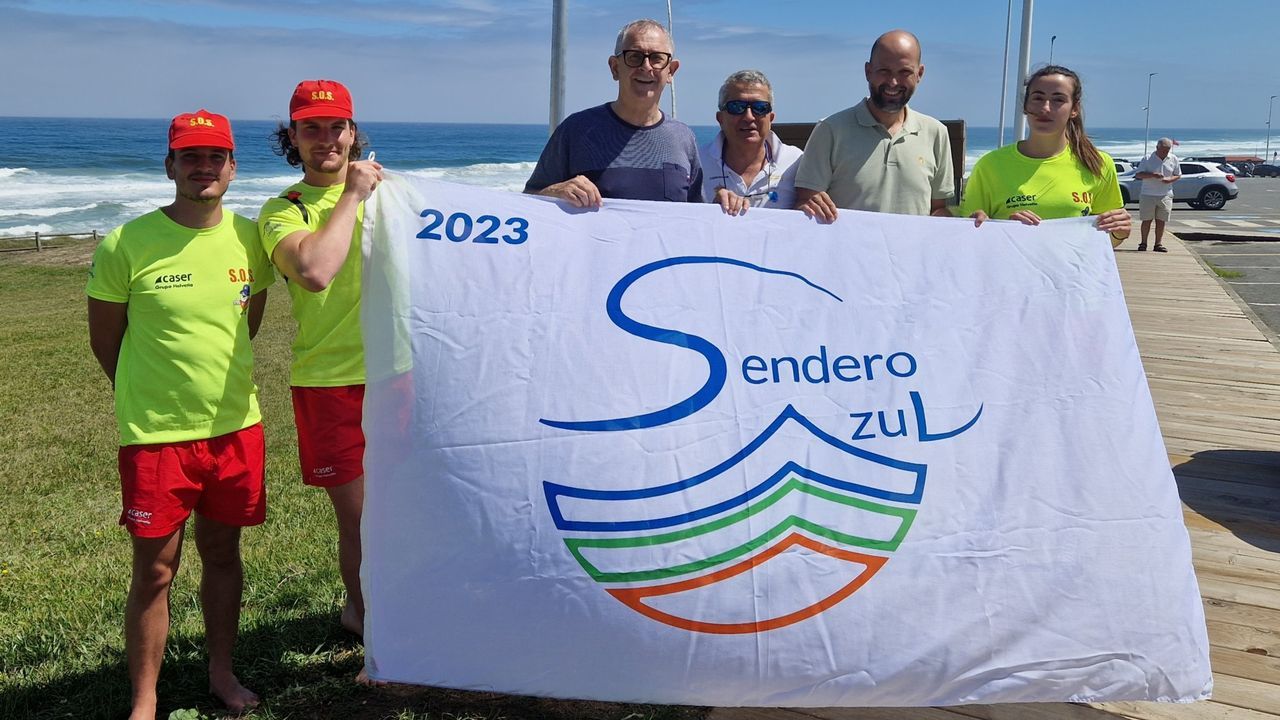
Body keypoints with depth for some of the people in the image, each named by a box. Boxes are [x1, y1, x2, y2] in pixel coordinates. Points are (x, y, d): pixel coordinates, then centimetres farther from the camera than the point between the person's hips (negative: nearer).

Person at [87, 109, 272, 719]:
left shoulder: (249, 239, 1)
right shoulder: (125, 244, -11)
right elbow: (105, 340, 1)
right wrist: (152, 396, 9)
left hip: (237, 427, 4)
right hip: (155, 435, -3)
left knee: (223, 553, 16)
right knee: (154, 571, 5)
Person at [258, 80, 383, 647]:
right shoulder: (282, 211, -1)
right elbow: (314, 271, -23)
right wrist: (351, 196, -15)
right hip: (331, 382, -3)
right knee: (358, 516, 3)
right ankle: (369, 616, 26)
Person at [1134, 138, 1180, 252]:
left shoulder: (1173, 159, 7)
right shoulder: (1148, 159, -1)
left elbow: (1178, 175, 13)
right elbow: (1138, 174, -5)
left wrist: (1170, 179, -10)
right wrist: (1153, 175, -21)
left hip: (1165, 195, 2)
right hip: (1148, 194, -2)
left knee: (1161, 221, 3)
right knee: (1147, 220, 1)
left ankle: (1159, 244, 9)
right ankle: (1143, 243, 10)